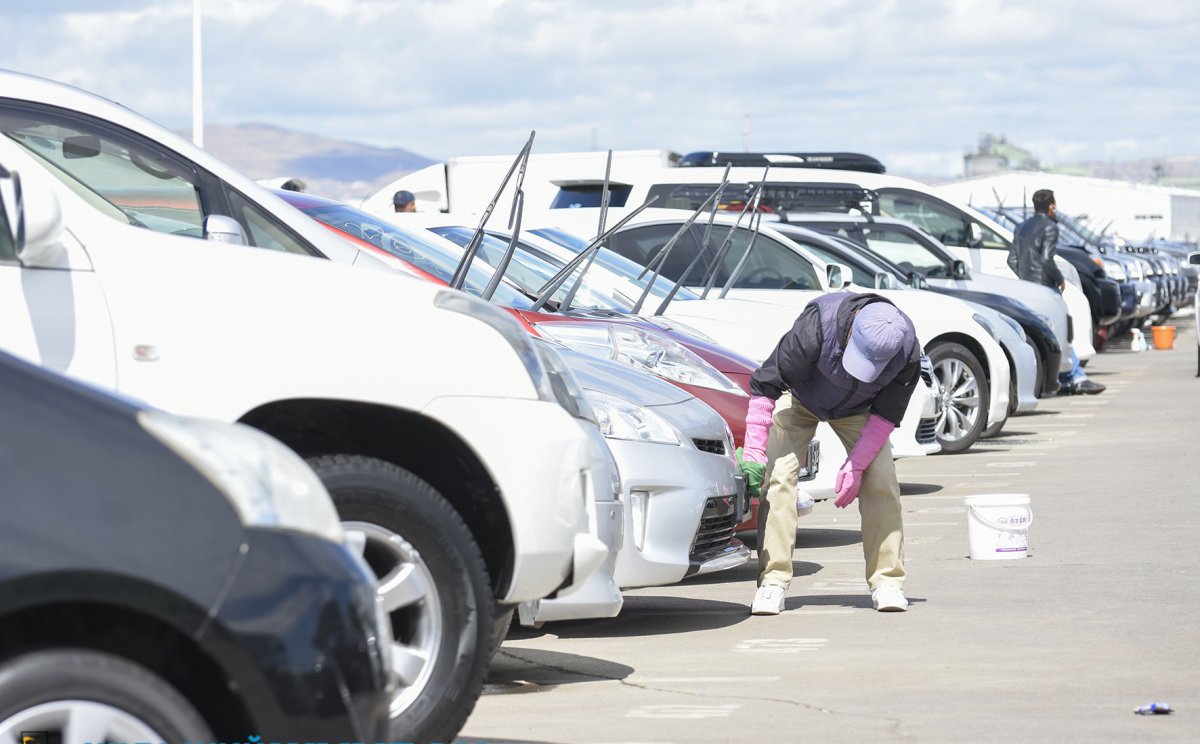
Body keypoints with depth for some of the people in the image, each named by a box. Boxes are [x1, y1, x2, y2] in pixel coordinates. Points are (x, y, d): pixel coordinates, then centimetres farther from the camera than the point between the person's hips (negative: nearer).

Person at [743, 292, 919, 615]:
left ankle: (887, 581, -6)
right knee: (778, 476, -17)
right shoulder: (817, 325, -40)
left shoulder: (907, 350, -31)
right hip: (800, 400, -2)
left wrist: (856, 464, -19)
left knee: (881, 478, -14)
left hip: (856, 409, 2)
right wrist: (754, 449, -34)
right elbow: (765, 384, -31)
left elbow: (886, 414, -16)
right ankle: (772, 582, -13)